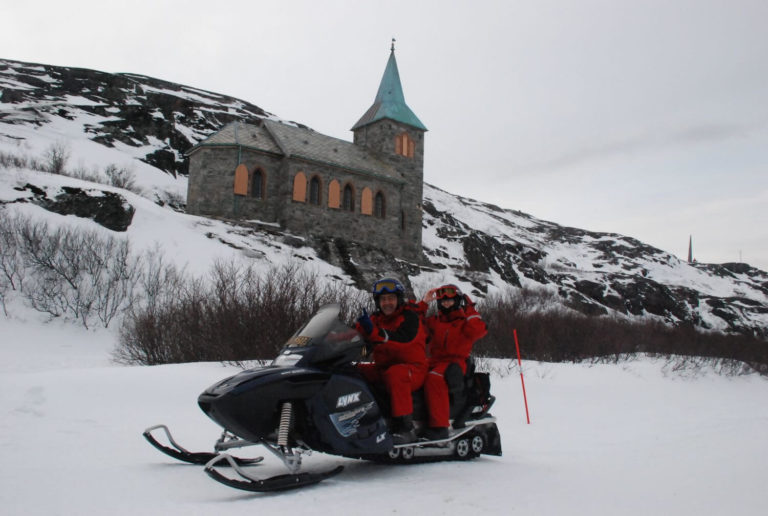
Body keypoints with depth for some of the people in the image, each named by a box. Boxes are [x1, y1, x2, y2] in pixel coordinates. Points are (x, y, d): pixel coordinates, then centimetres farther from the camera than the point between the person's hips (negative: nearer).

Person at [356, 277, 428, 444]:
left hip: (413, 369, -7)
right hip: (383, 369, 7)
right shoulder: (376, 319, 14)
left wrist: (374, 332, -39)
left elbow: (403, 338, -26)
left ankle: (405, 427, -38)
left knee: (395, 373, -38)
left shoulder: (410, 317, -6)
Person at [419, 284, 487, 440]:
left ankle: (440, 426, -40)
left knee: (434, 378, -38)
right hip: (435, 362, 5)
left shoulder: (466, 321, 12)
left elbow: (478, 331, -8)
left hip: (455, 362, -5)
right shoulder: (434, 321, 24)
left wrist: (470, 310, 1)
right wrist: (424, 302, 17)